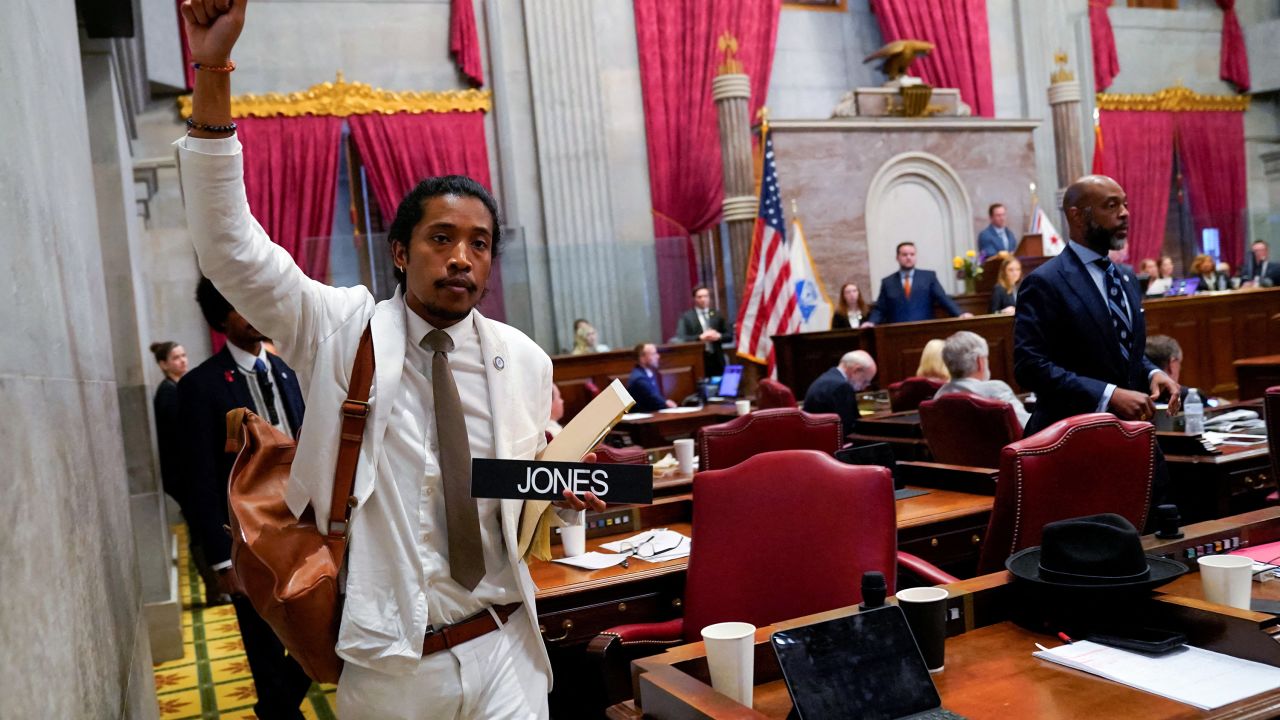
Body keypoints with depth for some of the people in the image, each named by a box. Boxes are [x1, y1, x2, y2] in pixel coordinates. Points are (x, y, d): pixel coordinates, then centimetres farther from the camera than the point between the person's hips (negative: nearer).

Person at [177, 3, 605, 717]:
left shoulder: (525, 361, 0)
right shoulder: (344, 331, -6)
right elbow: (230, 247, -16)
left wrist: (564, 491, -11)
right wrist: (212, 72, -23)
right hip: (389, 662, -1)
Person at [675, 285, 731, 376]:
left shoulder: (717, 315, 12)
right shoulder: (686, 317, 1)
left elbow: (729, 336, 12)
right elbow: (680, 339, -10)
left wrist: (719, 336, -10)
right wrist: (700, 338, -20)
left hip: (717, 361, 4)